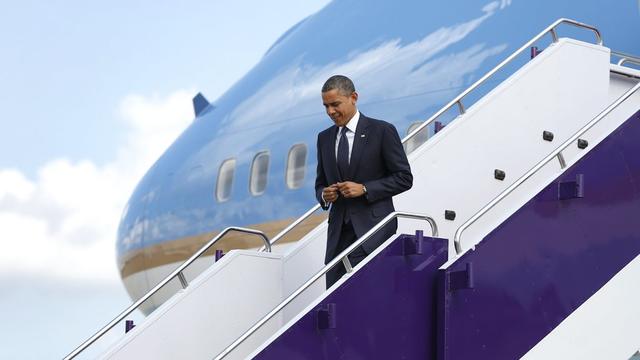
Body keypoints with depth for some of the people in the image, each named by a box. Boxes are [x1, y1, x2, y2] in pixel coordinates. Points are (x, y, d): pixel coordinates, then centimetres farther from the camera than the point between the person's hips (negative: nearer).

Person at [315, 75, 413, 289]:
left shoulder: (382, 131, -2)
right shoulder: (324, 138, 14)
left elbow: (404, 178, -3)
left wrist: (364, 189, -14)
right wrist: (324, 195, -2)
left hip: (372, 229, -5)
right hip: (338, 231, 5)